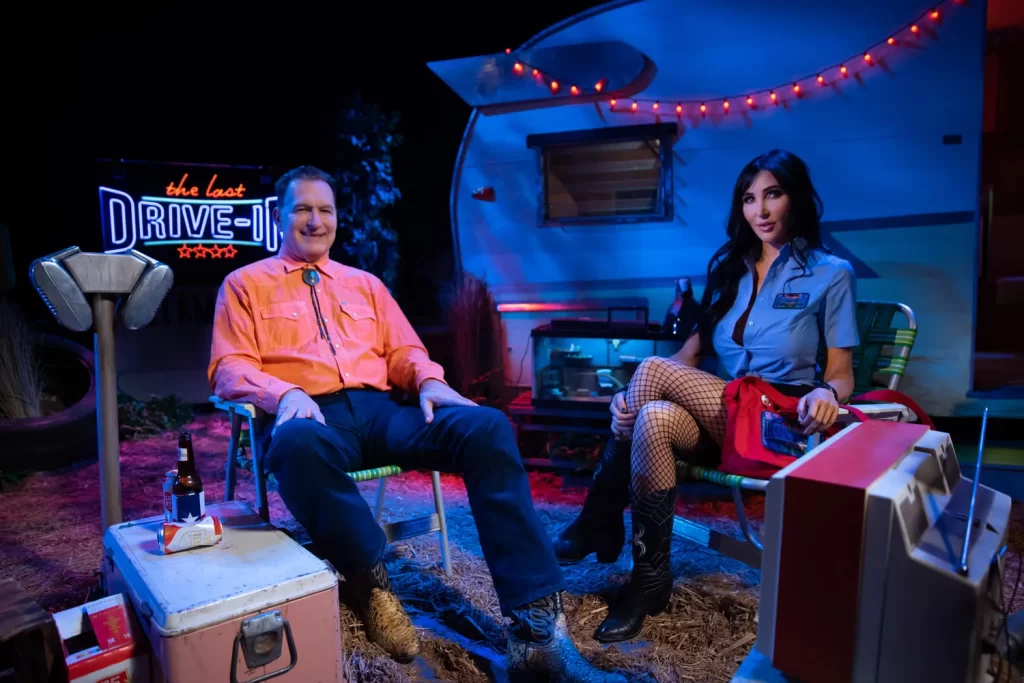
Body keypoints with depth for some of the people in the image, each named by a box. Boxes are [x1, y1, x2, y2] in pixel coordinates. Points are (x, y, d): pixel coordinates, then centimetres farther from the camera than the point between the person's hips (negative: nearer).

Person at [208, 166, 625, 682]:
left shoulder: (365, 284, 27)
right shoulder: (245, 284, 17)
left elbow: (403, 351, 19)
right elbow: (229, 367, 4)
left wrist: (428, 380, -6)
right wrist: (285, 394, -18)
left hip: (380, 409, 4)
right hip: (313, 415, -3)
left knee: (486, 426, -26)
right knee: (298, 442, -44)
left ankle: (537, 628, -28)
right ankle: (371, 584, -19)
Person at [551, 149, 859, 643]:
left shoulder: (831, 274, 3)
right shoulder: (729, 266, 15)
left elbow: (841, 373, 0)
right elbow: (694, 350, 7)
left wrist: (825, 394, -25)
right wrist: (634, 396, -11)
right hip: (717, 418, 4)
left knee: (653, 369, -28)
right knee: (654, 417, -33)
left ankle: (599, 521, -15)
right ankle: (649, 579, -22)